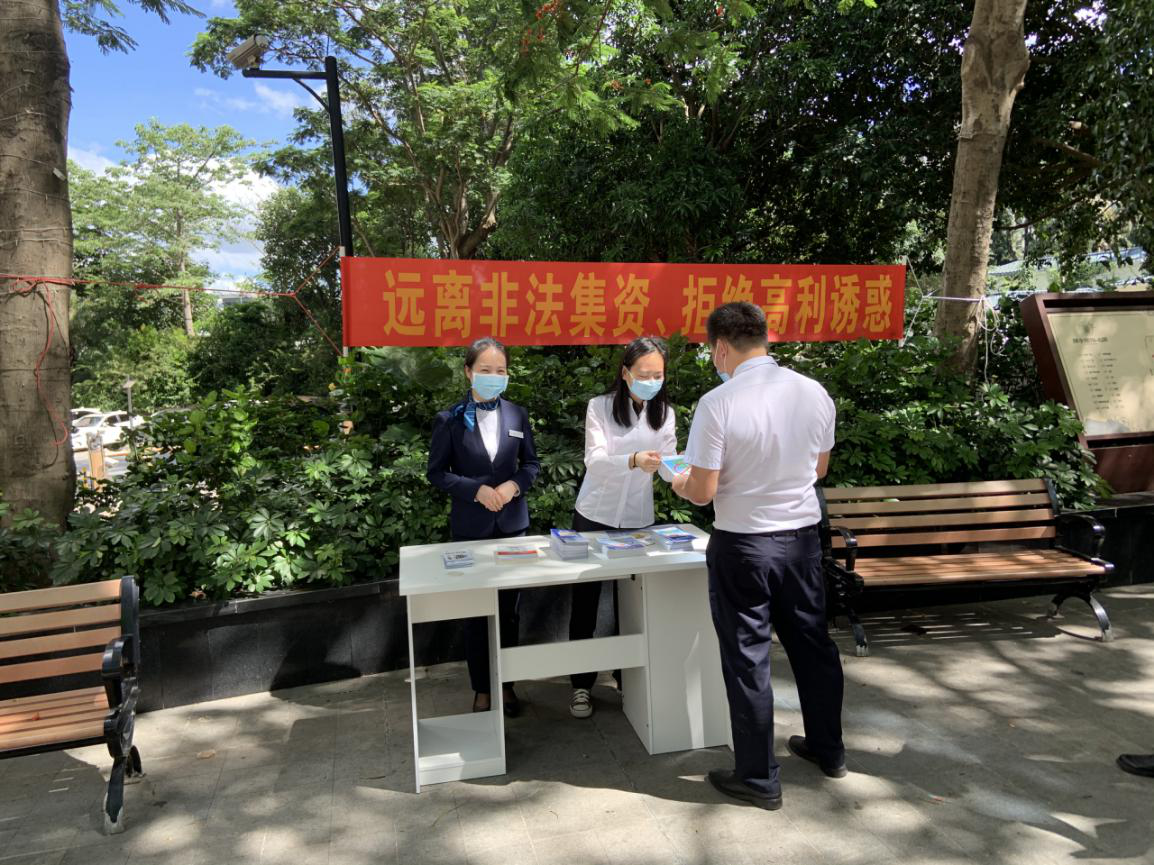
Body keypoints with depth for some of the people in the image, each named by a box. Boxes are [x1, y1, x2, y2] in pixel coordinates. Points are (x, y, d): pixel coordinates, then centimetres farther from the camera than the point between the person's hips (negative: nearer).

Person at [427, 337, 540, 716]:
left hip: (512, 522, 3)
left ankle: (507, 683, 27)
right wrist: (477, 490, -17)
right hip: (471, 526, -2)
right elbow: (437, 473, -4)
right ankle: (482, 689, 22)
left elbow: (531, 463, 9)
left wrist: (514, 485, -12)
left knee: (510, 608, 11)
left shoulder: (517, 415, 3)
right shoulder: (449, 420, -6)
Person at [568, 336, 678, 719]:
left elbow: (667, 467, -7)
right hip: (594, 517, -2)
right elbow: (594, 460, -22)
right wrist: (633, 461, -41)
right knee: (585, 603, 6)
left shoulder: (665, 414, 0)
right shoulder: (600, 406, -10)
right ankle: (581, 685, 20)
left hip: (638, 520, 2)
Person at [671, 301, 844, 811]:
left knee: (747, 658, 8)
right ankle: (827, 749, 40)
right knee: (812, 642, 21)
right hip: (802, 537, 6)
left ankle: (758, 778, 21)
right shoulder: (814, 393, -2)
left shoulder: (718, 403, -19)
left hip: (743, 544, -5)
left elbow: (703, 492, -16)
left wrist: (680, 485, 5)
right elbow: (819, 469, 11)